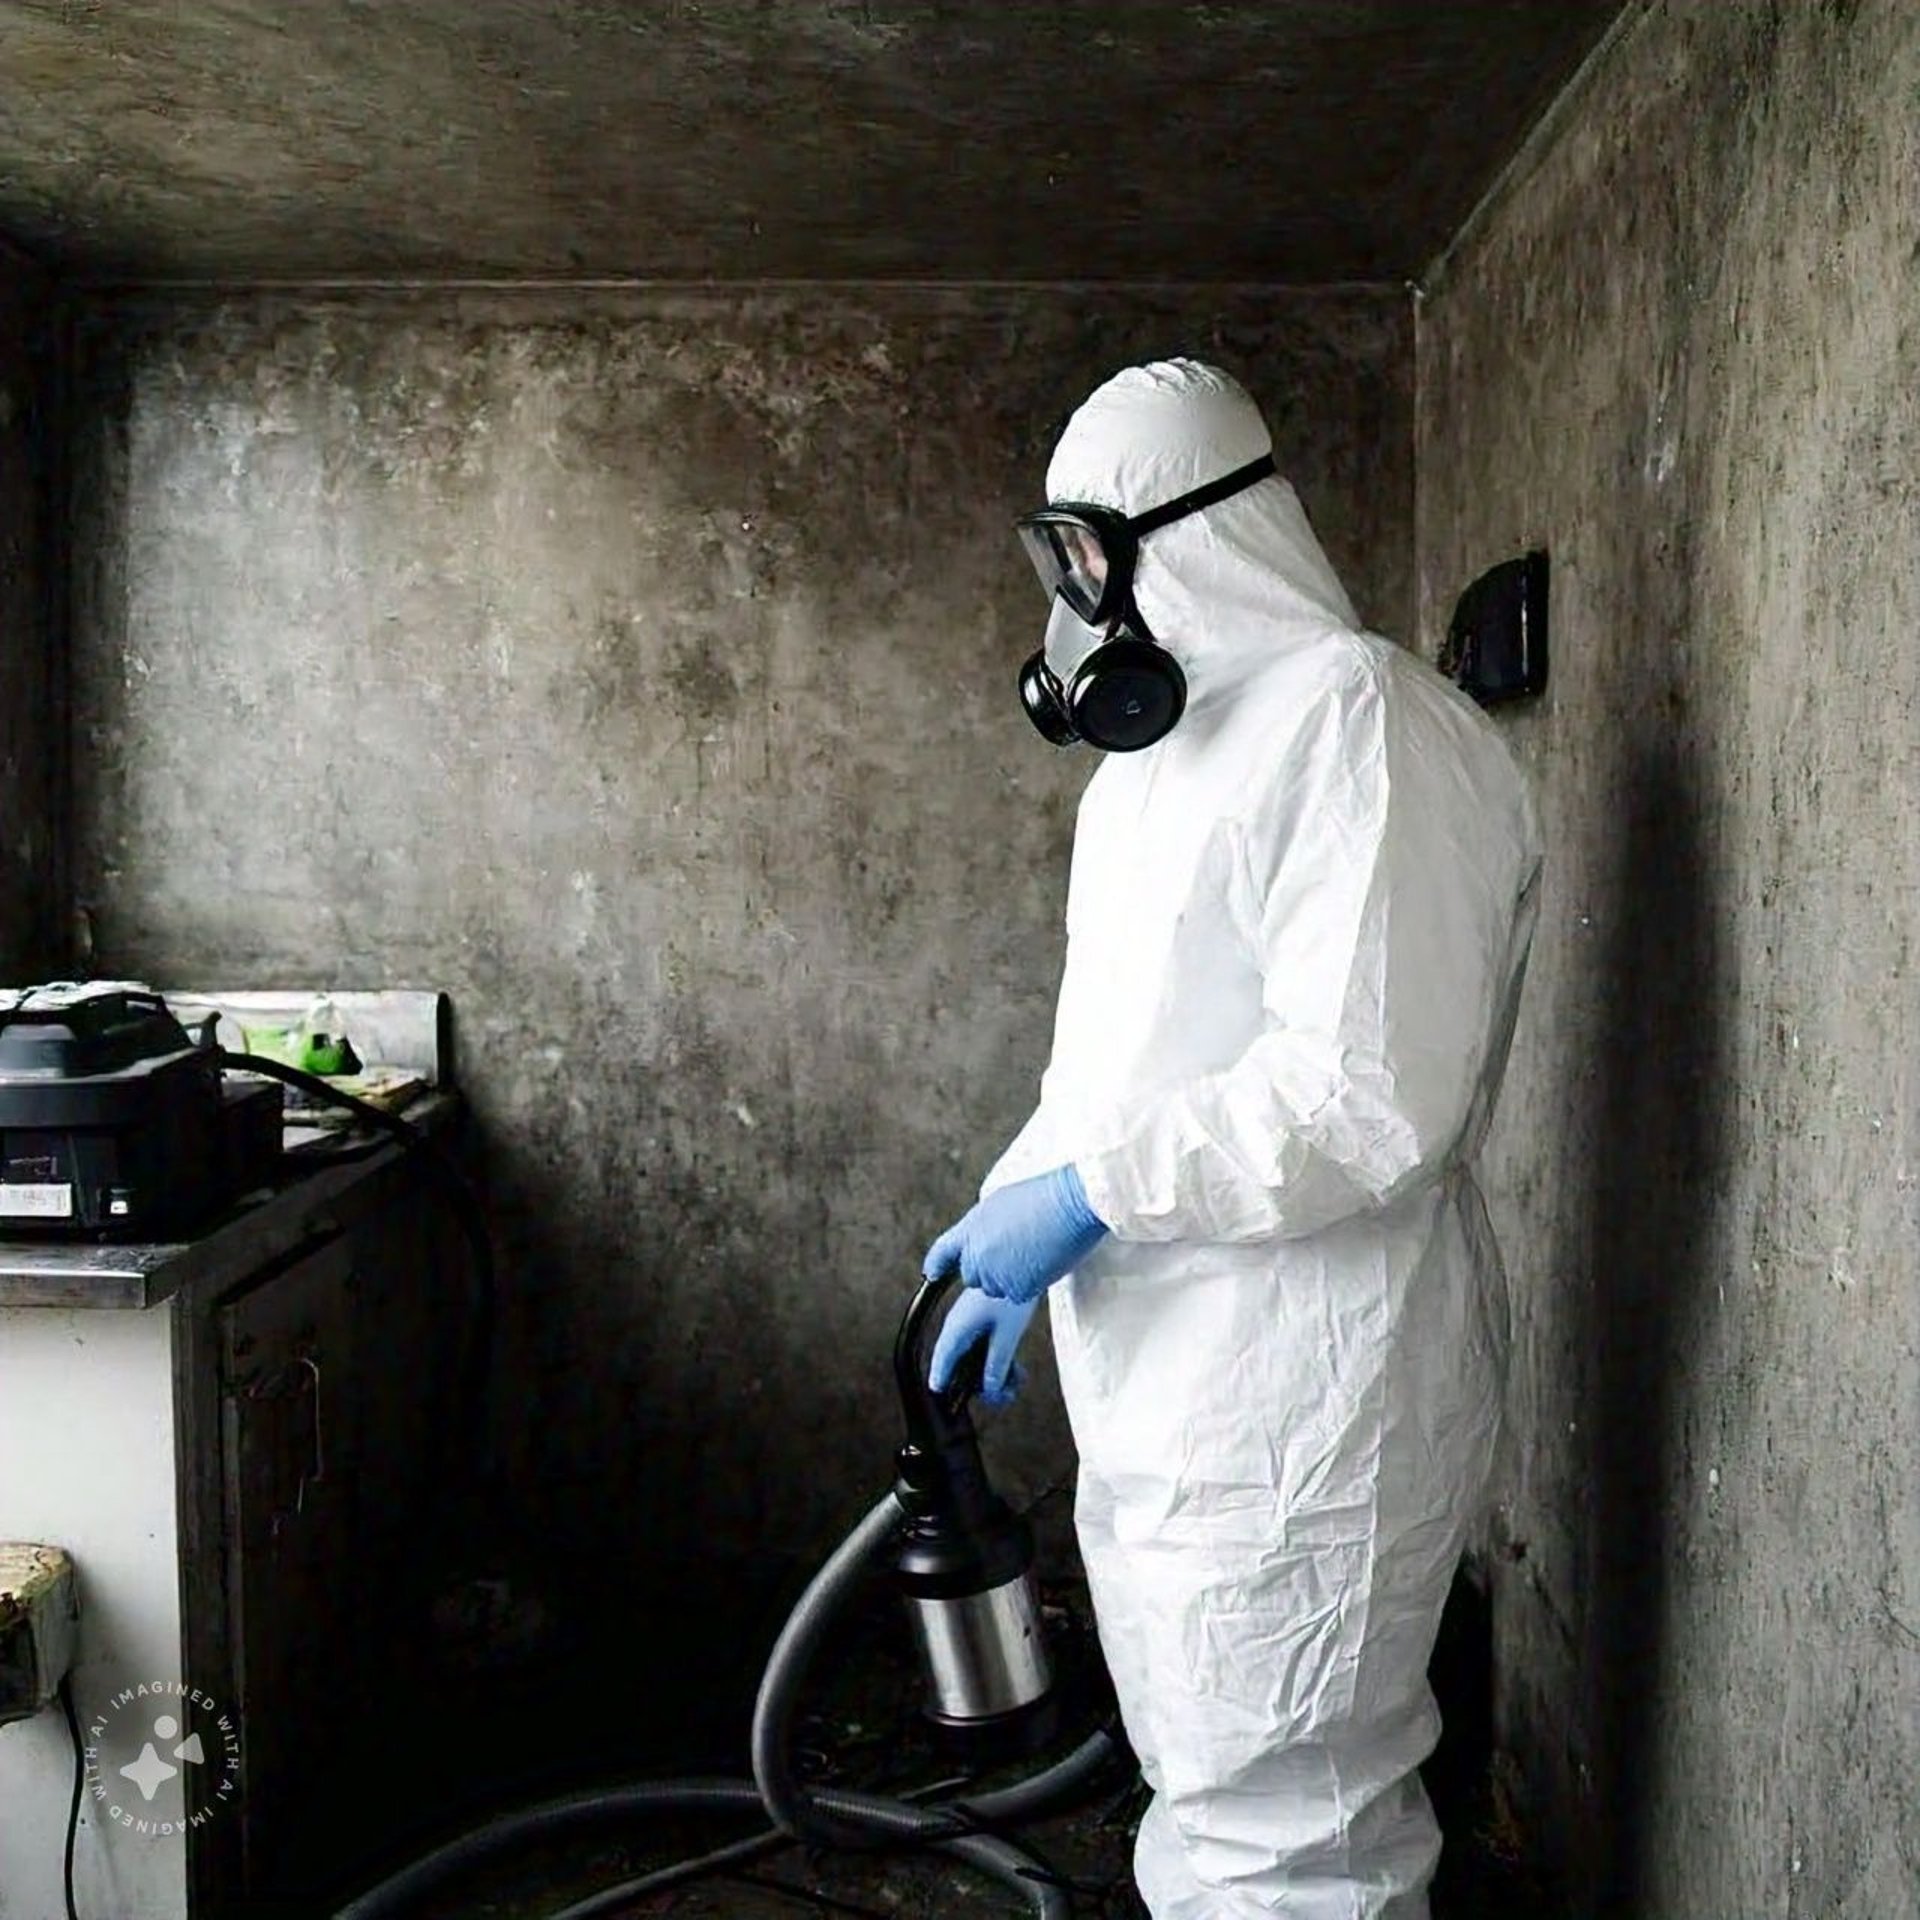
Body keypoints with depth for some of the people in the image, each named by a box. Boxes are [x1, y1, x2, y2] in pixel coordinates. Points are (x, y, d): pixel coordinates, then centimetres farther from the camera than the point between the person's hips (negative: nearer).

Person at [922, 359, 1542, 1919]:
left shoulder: (1361, 722, -17)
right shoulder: (1157, 755, 16)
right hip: (1164, 1396, 10)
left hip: (1297, 1413, -10)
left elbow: (1370, 1094, -26)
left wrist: (1087, 1195, -19)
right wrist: (1010, 1249, 17)